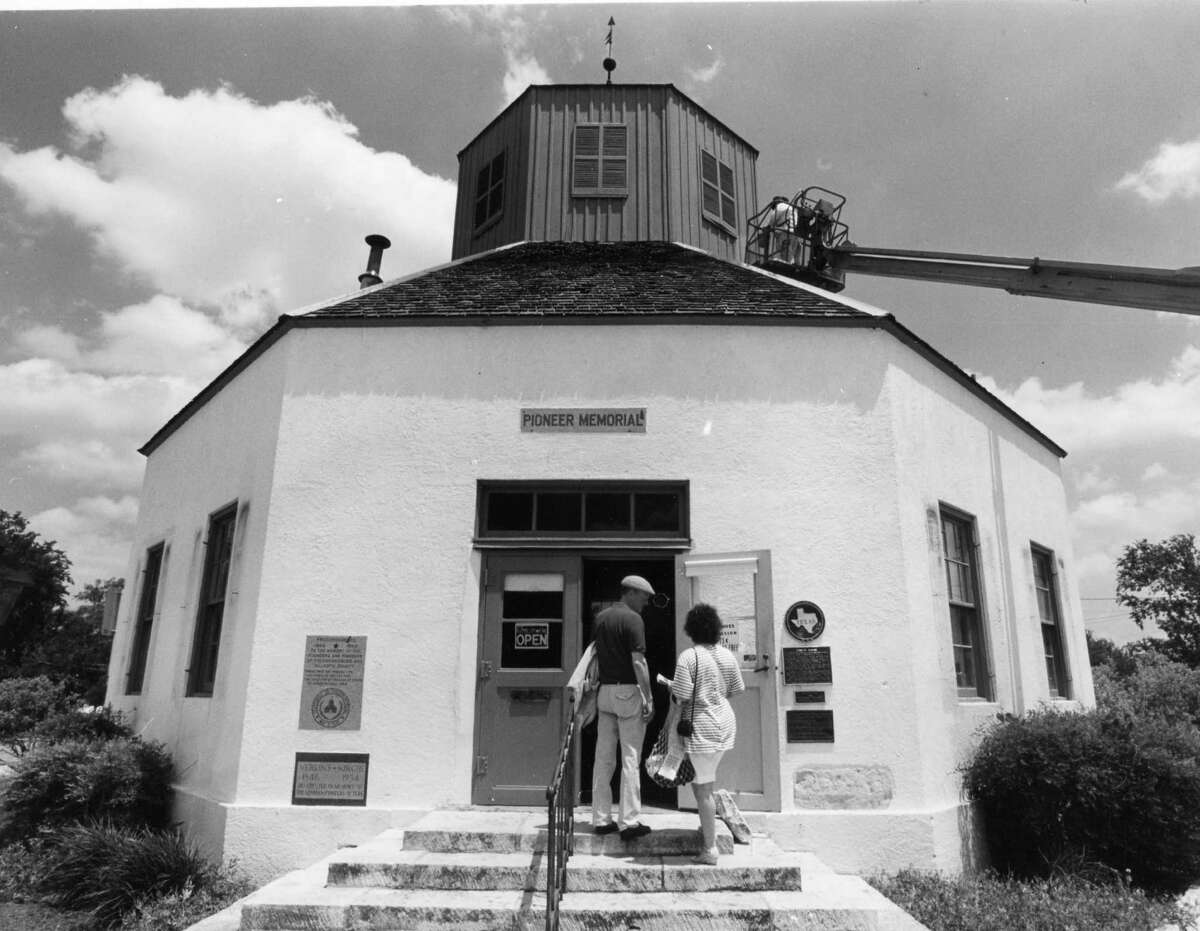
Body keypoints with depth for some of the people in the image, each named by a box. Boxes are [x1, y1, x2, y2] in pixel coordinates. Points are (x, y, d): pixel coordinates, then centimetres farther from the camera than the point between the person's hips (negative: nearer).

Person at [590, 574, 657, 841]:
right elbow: (638, 662, -16)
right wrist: (649, 698, -13)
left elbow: (592, 656, 14)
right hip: (628, 690, -7)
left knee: (603, 757, 10)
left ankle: (601, 819, 15)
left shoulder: (600, 618, 11)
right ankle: (629, 821, 2)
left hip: (605, 690, 7)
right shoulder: (633, 619, -11)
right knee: (630, 758, -1)